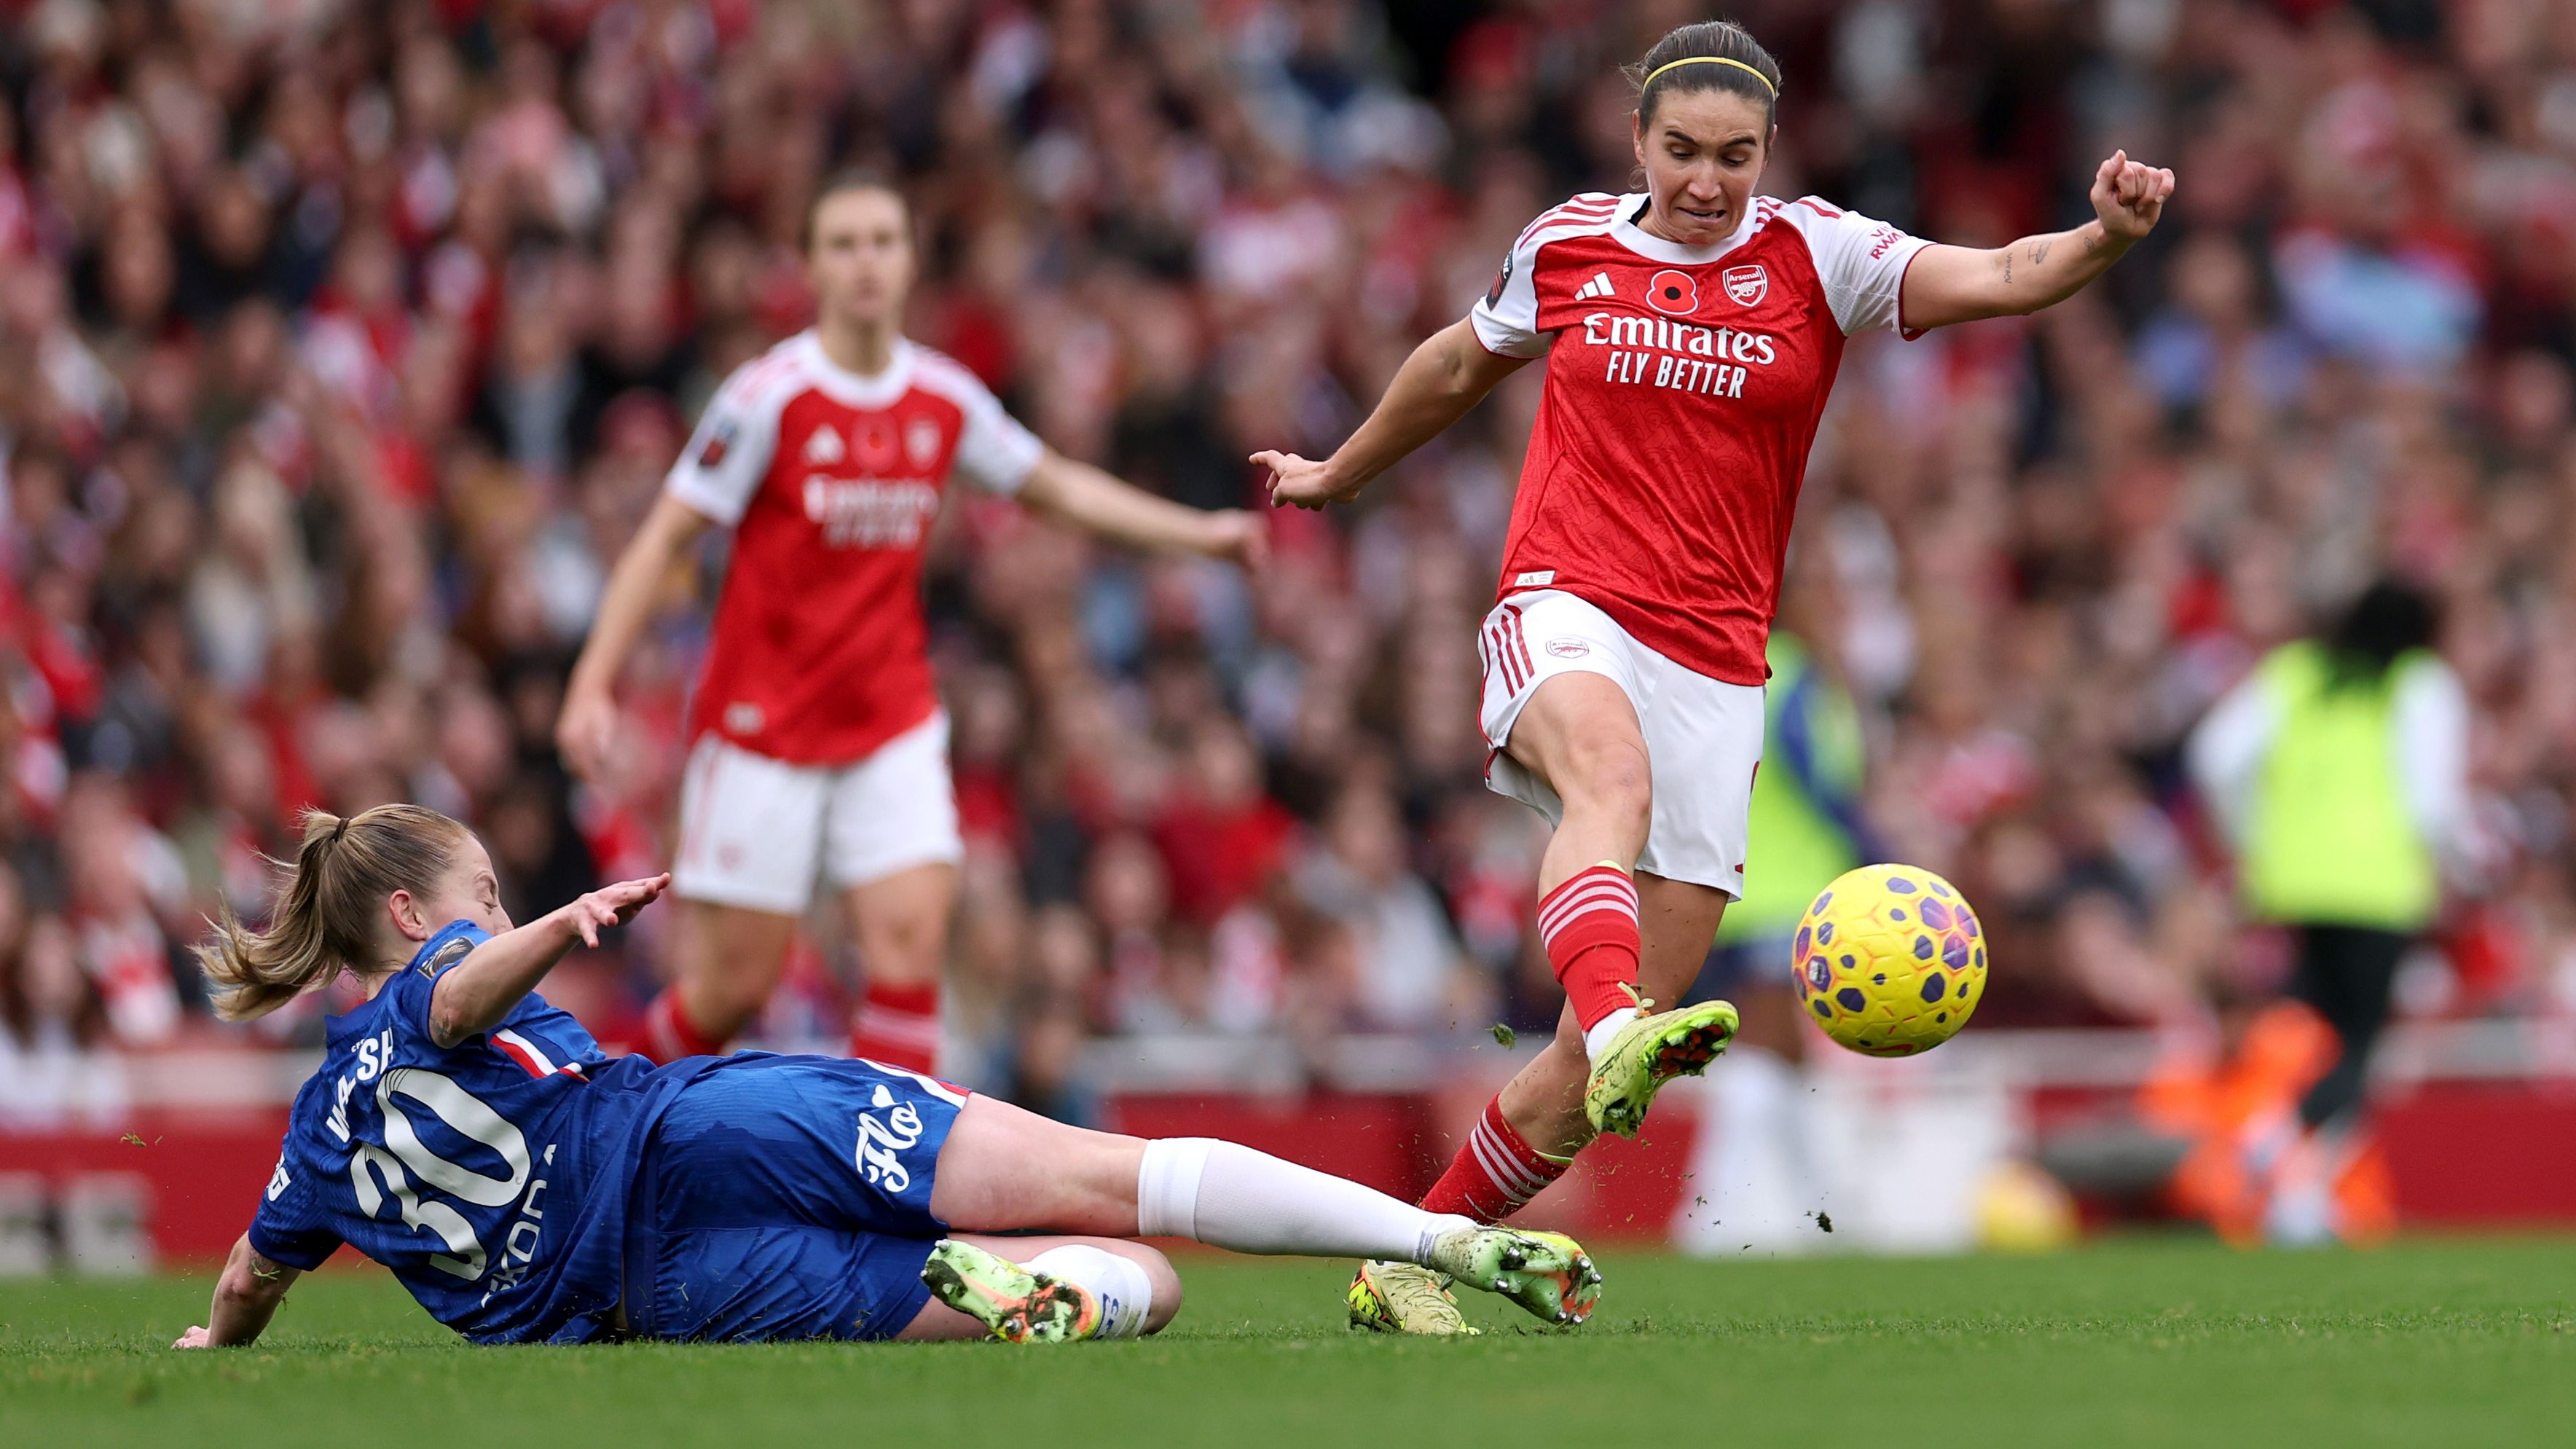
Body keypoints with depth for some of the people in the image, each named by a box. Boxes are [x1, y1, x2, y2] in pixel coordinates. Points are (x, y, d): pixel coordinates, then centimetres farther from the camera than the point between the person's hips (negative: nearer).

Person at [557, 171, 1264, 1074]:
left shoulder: (946, 402, 2)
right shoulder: (771, 397, -12)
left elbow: (1059, 488, 20)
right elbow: (662, 541, -9)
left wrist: (1199, 533, 14)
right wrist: (592, 685, -16)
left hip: (892, 725, 4)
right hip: (761, 721, -4)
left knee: (912, 933, -15)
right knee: (736, 982, -1)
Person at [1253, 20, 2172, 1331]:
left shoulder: (1815, 258, 3)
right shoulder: (1565, 249, 8)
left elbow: (2000, 279, -12)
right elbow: (1458, 366, 28)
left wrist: (2106, 238, -32)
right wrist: (1338, 476, 42)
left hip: (1715, 667, 1)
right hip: (1566, 617, -1)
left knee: (1608, 1068, -2)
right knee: (1612, 775, -40)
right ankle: (1615, 1023, -66)